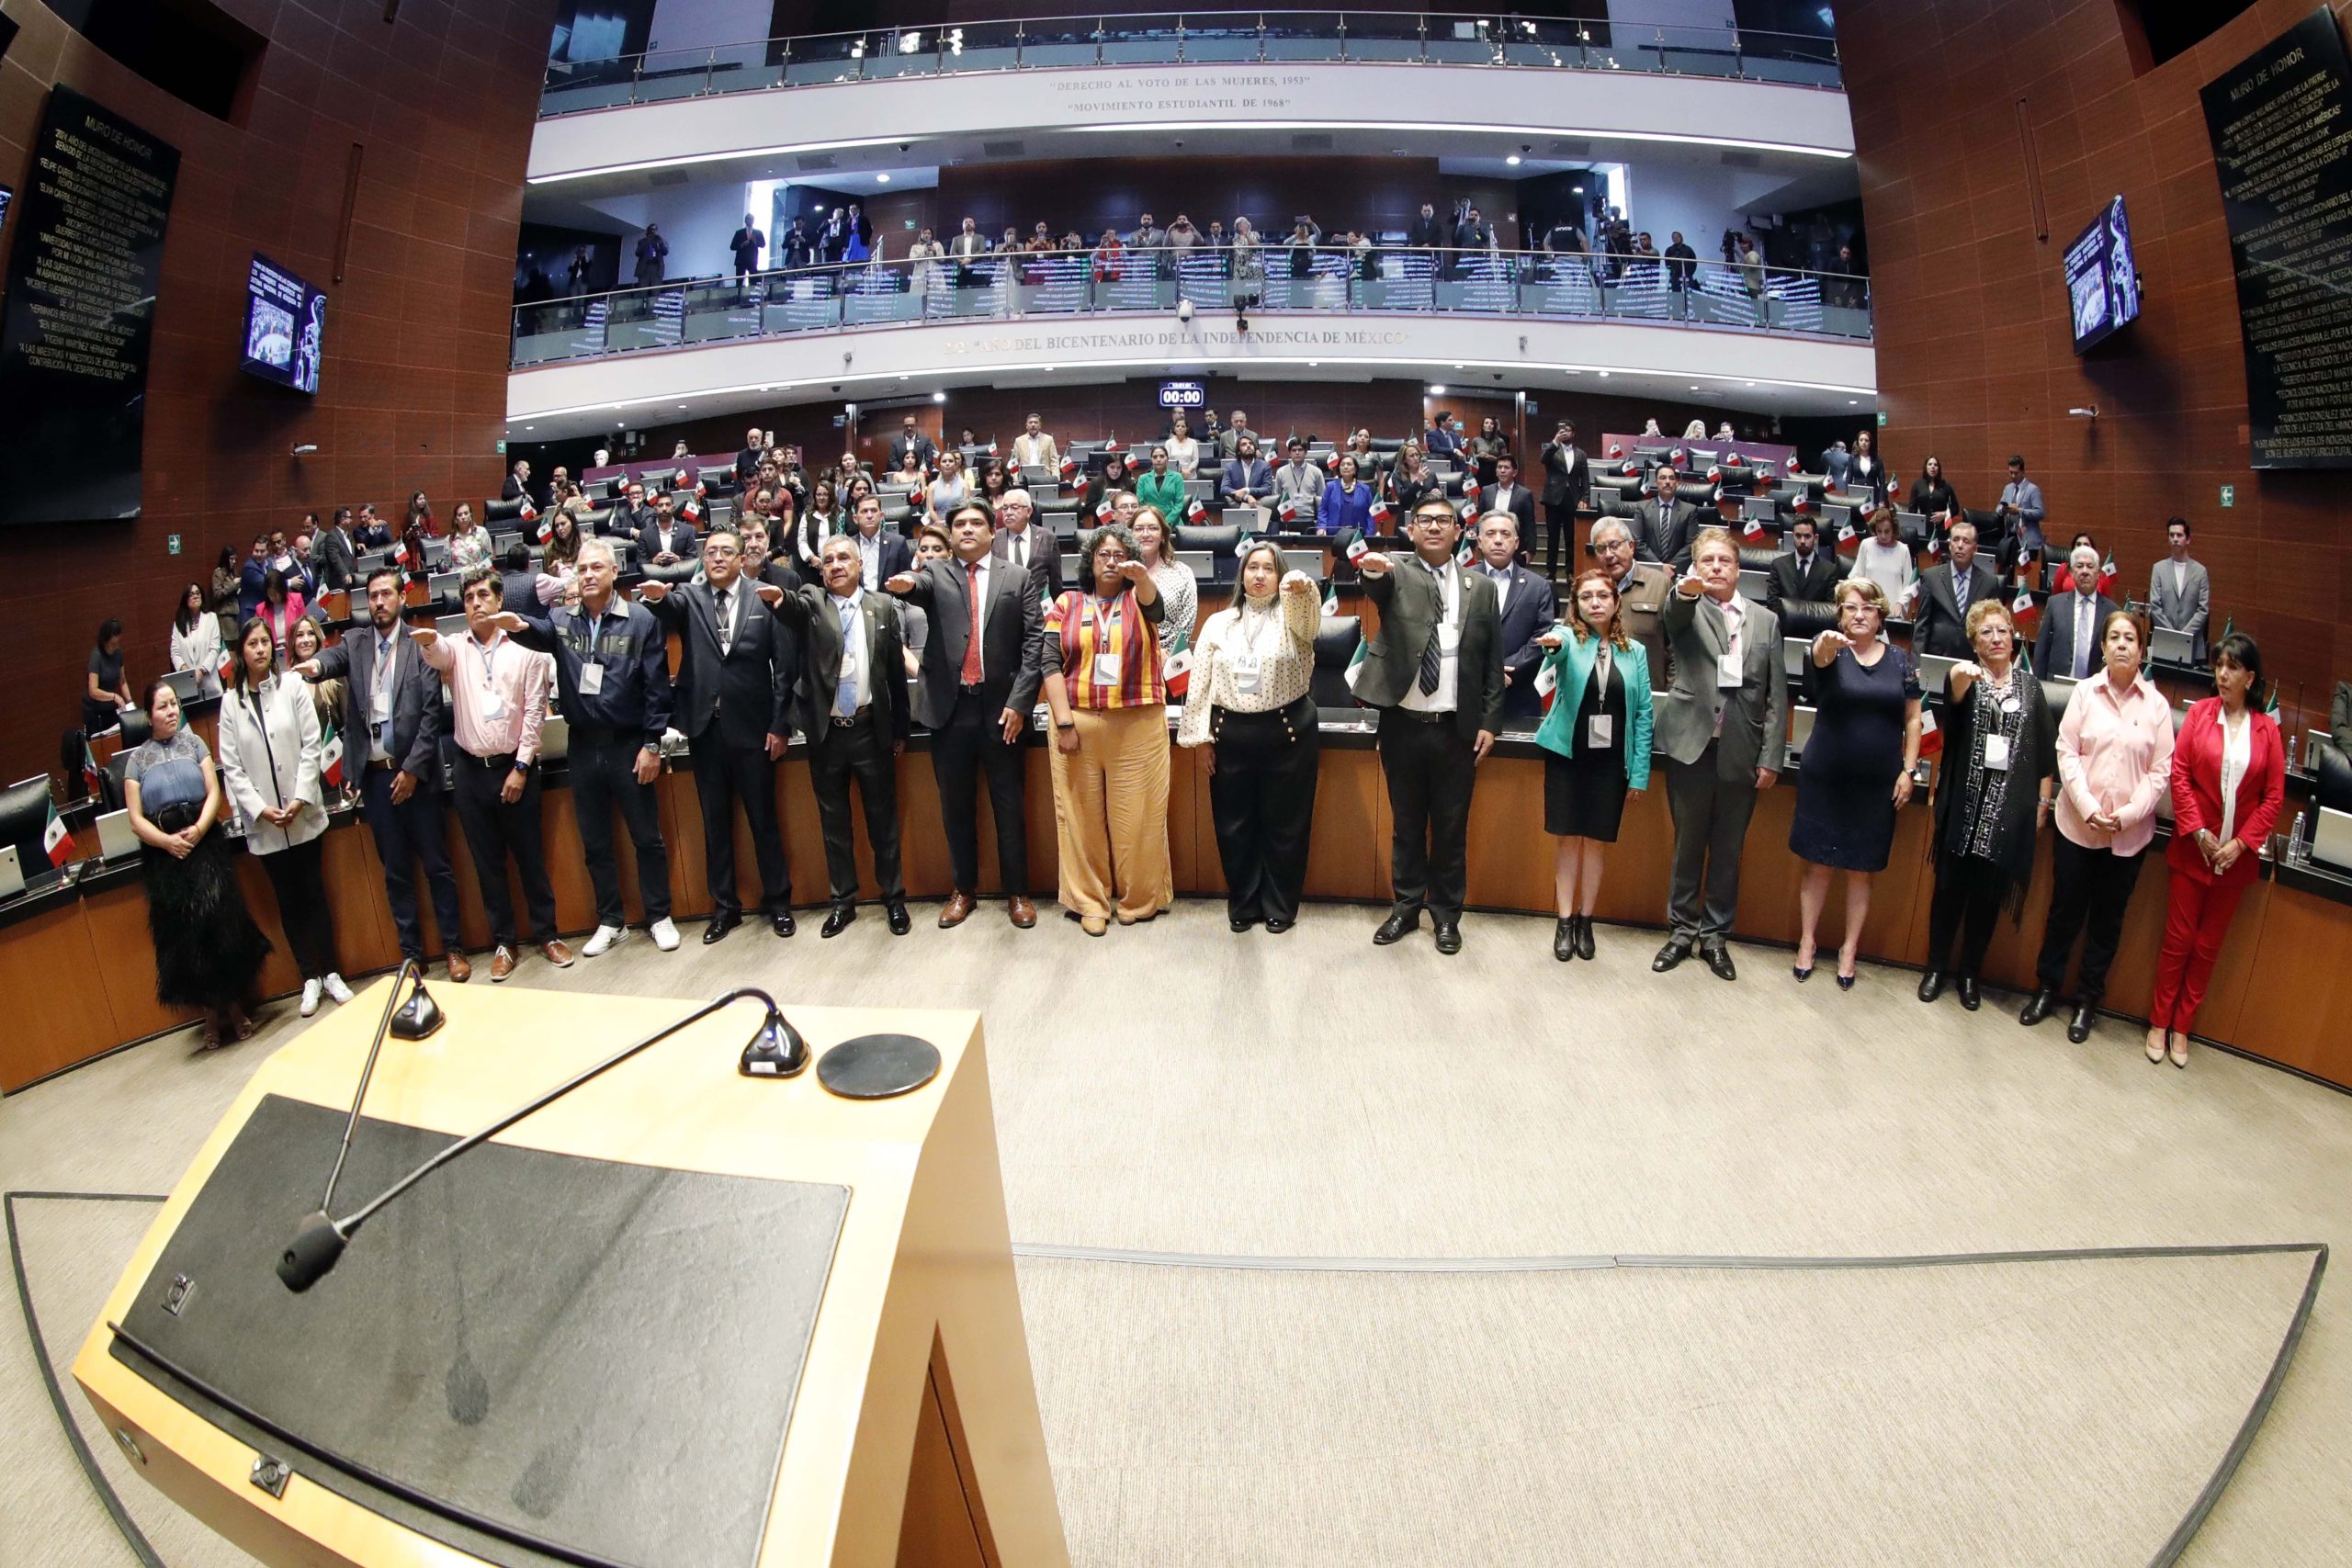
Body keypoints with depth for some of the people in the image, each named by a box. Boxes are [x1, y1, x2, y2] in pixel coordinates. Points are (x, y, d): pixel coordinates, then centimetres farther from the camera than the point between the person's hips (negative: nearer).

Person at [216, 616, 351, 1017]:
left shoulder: (293, 687, -2)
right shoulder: (231, 703, 2)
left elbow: (312, 746, -4)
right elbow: (231, 766, 1)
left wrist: (299, 798, -11)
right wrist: (260, 808, -10)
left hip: (303, 814, -1)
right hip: (263, 822, 1)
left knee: (315, 894, 6)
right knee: (288, 901, 8)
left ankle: (331, 973, 15)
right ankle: (310, 978, 17)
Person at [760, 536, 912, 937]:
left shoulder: (883, 606, 4)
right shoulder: (811, 601, 3)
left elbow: (896, 669, 5)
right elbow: (793, 609, -22)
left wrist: (900, 730, 5)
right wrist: (778, 597, -47)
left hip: (872, 729, -1)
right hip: (825, 732, 1)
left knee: (883, 818, 7)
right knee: (834, 822, 10)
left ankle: (894, 898, 20)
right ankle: (843, 900, 24)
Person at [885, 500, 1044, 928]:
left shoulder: (1018, 577, 7)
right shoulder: (935, 574, 10)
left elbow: (1034, 642, 0)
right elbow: (918, 586, -15)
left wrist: (1019, 701, -8)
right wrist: (905, 584, -40)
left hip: (1001, 706, -1)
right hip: (951, 707, 1)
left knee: (1009, 806, 5)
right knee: (956, 806, 10)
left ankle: (1017, 892, 17)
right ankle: (963, 889, 24)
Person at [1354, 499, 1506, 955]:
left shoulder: (1481, 588, 7)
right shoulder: (1397, 574, 2)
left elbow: (1493, 662, 7)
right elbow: (1377, 586, -23)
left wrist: (1490, 722, 1)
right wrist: (1372, 569, -47)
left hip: (1456, 728, 1)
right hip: (1402, 724, -1)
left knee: (1451, 827, 9)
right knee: (1407, 823, 12)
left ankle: (1447, 913, 24)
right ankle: (1407, 906, 27)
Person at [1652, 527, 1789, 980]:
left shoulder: (1765, 620, 10)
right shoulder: (1685, 610, 3)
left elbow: (1777, 696, 7)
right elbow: (1671, 615, -24)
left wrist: (1771, 757, 0)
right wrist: (1686, 591, -47)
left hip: (1741, 752, 2)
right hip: (1692, 745, -2)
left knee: (1728, 849, 9)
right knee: (1688, 844, 8)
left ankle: (1715, 935, 22)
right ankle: (1682, 930, 22)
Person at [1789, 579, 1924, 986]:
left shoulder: (1900, 660, 4)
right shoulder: (1831, 649, -4)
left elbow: (1912, 719, 8)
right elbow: (1821, 657, -29)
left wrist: (1908, 770, 0)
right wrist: (1827, 643, -53)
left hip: (1877, 784, 2)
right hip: (1825, 778, -2)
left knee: (1862, 870, 9)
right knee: (1817, 864, 6)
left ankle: (1849, 949, 21)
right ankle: (1807, 942, 18)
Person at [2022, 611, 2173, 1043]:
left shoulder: (2156, 705, -1)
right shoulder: (2085, 692, -2)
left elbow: (2160, 771, -1)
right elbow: (2067, 752, -4)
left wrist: (2128, 814, -13)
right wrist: (2088, 808, -14)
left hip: (2129, 833, 1)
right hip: (2077, 824, -1)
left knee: (2108, 920, 11)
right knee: (2064, 911, 9)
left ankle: (2087, 1000, 24)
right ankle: (2046, 988, 23)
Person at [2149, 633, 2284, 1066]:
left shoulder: (2267, 730, -1)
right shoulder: (2199, 713, -3)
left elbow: (2274, 796, 0)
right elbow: (2178, 773, -5)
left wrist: (2240, 843, -9)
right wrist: (2198, 831, -11)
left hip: (2236, 857, 1)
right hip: (2193, 848, -1)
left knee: (2209, 946, 10)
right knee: (2179, 939, 5)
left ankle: (2182, 1028, 22)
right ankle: (2159, 1022, 17)